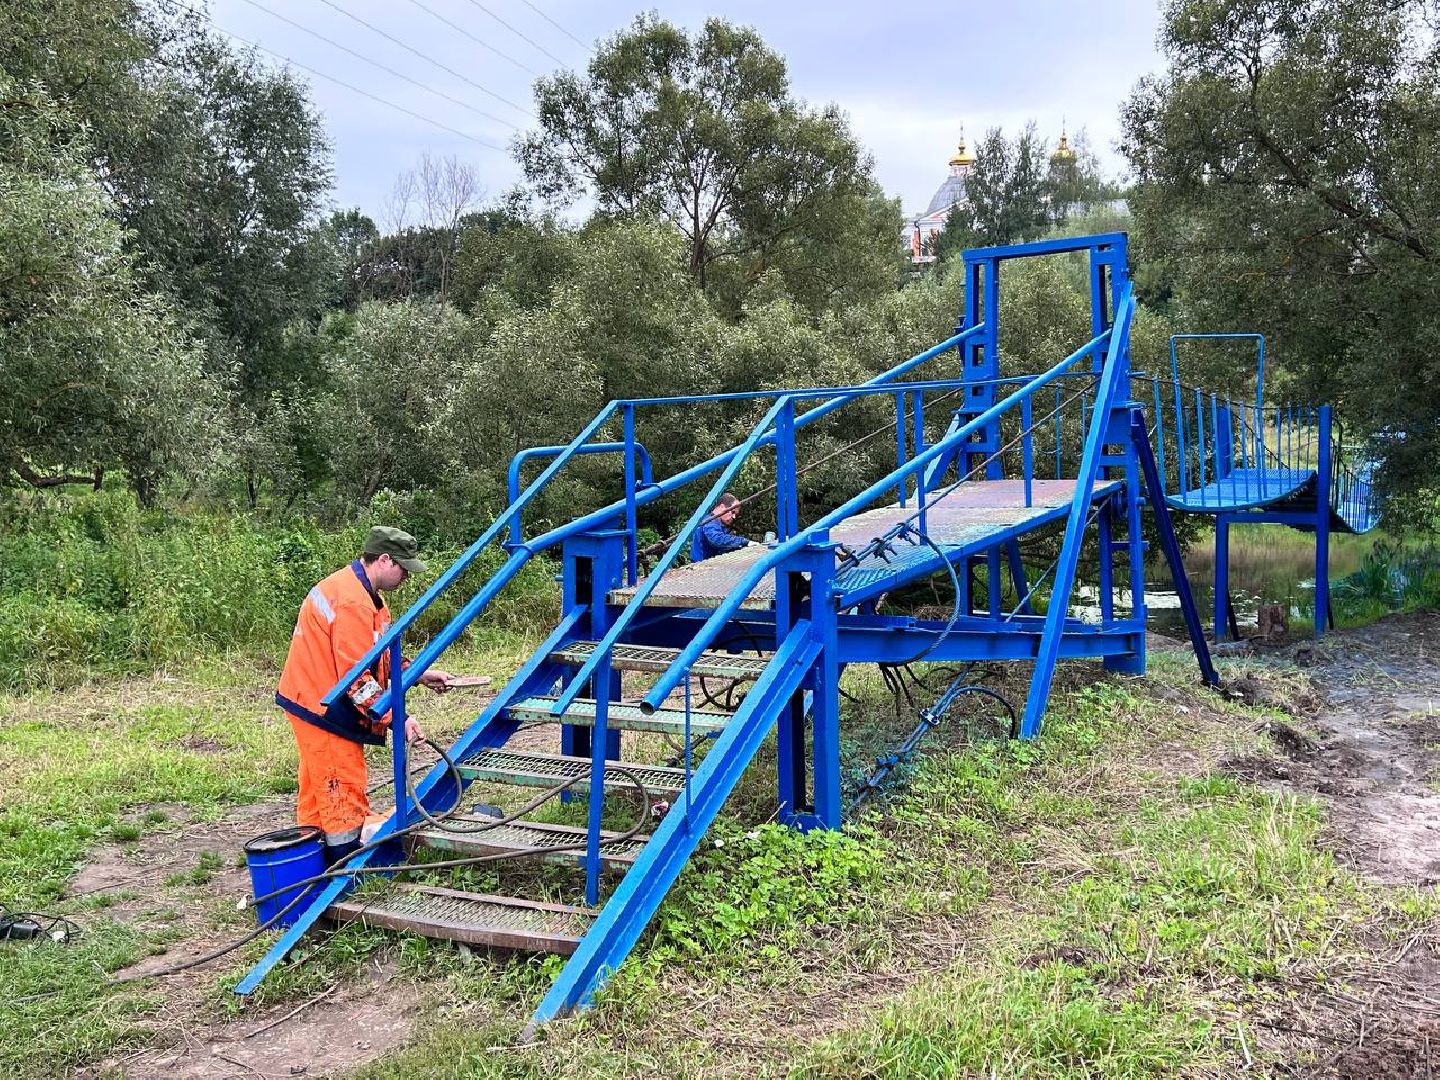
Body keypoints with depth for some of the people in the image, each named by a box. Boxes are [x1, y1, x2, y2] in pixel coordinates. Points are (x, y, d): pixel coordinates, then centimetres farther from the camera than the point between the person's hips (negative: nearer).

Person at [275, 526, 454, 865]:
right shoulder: (353, 602, -24)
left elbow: (379, 658, 18)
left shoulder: (364, 594, 11)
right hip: (324, 709, -11)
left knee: (319, 790, 18)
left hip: (315, 704, 11)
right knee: (343, 791, -4)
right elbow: (356, 677, -26)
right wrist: (395, 719, -24)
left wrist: (419, 674, 9)